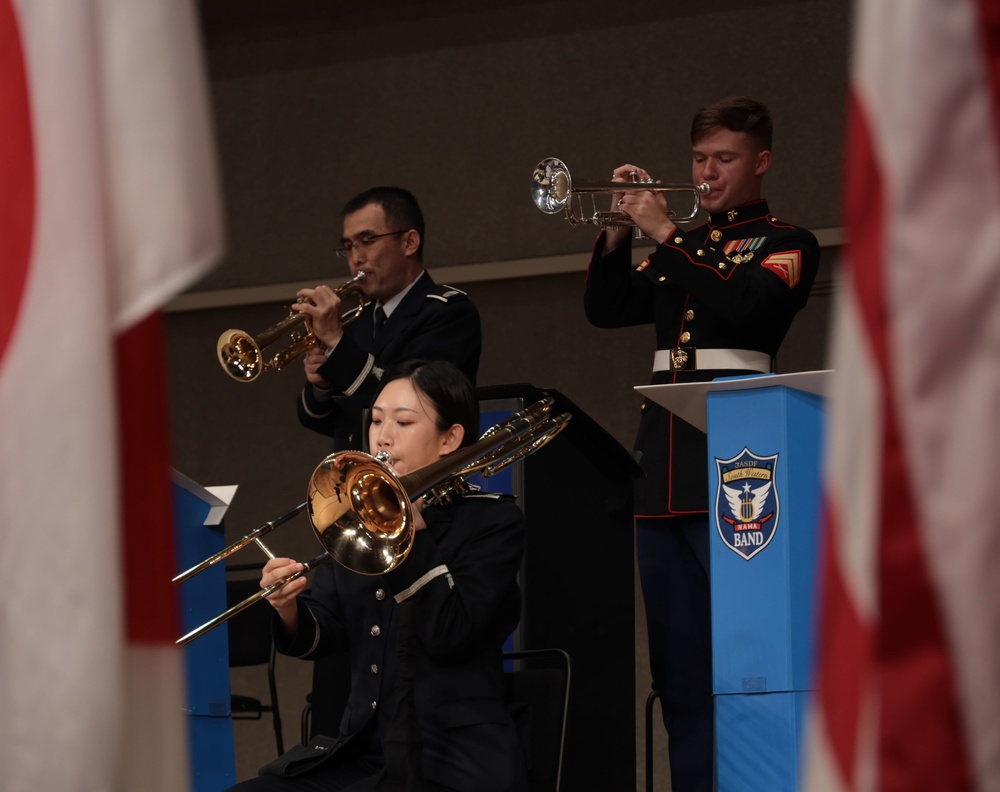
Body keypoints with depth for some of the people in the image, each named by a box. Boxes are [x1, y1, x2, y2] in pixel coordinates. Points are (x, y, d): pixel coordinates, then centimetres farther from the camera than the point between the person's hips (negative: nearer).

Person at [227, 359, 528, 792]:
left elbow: (449, 634, -16)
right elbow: (318, 636, 5)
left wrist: (410, 521, -16)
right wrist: (288, 609, -18)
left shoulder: (493, 520, -2)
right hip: (361, 753, 6)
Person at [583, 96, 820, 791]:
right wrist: (620, 230, -1)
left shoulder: (787, 243, 4)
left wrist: (667, 233, -14)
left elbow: (745, 305, -15)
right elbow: (606, 309, 13)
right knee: (680, 667, 5)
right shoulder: (679, 251, 22)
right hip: (663, 463, 6)